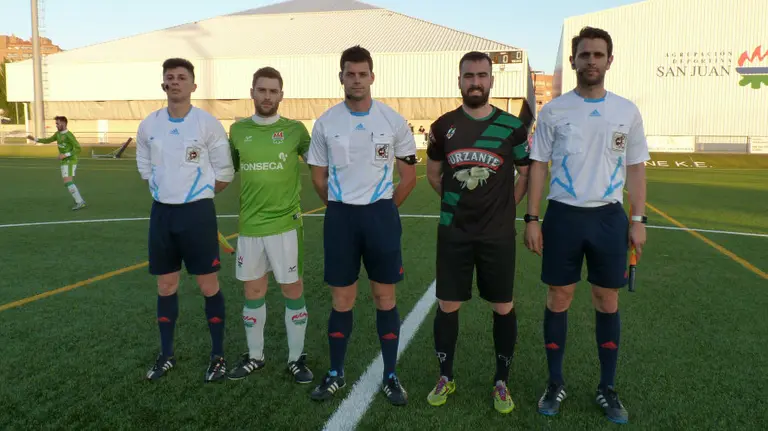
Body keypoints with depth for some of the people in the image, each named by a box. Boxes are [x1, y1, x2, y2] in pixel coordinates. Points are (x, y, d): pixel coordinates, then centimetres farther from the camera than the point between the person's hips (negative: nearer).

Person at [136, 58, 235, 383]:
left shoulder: (208, 124, -8)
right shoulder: (148, 125, 4)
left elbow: (224, 172, -3)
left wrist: (196, 196, 6)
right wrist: (169, 193, 13)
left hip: (198, 212, -4)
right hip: (161, 212, 4)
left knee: (208, 285, 1)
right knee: (166, 286, 11)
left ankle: (218, 356, 15)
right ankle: (166, 355, 26)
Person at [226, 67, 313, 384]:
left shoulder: (295, 129, -2)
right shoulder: (238, 130, 5)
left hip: (285, 223, -2)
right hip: (249, 225, 3)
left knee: (293, 290, 5)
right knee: (253, 292, 12)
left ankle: (296, 359, 21)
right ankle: (255, 356, 30)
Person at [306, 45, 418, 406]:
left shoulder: (393, 120, -2)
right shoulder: (325, 123, 1)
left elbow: (409, 174, 6)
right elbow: (318, 176, 11)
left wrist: (385, 208, 6)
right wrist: (340, 208, 11)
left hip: (381, 215, 0)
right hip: (340, 217, 1)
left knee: (385, 298, 6)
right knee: (342, 300, 7)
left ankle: (390, 377, 19)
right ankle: (336, 374, 23)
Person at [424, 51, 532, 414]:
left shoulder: (512, 126, -3)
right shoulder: (444, 126, 1)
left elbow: (527, 174, 7)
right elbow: (433, 173, 14)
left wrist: (505, 206, 3)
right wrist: (457, 201, 11)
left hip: (498, 234, -1)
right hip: (453, 232, 1)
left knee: (503, 308, 7)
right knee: (447, 306, 7)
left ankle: (501, 383, 25)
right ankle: (445, 378, 25)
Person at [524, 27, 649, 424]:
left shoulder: (627, 111, 4)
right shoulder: (553, 111, 0)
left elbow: (636, 168, 9)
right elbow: (538, 165, 2)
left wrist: (638, 220, 2)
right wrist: (531, 219, -4)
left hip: (609, 216, 1)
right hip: (563, 215, -1)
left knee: (607, 302, 8)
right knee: (559, 298, 5)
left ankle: (607, 388, 23)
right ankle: (555, 383, 21)